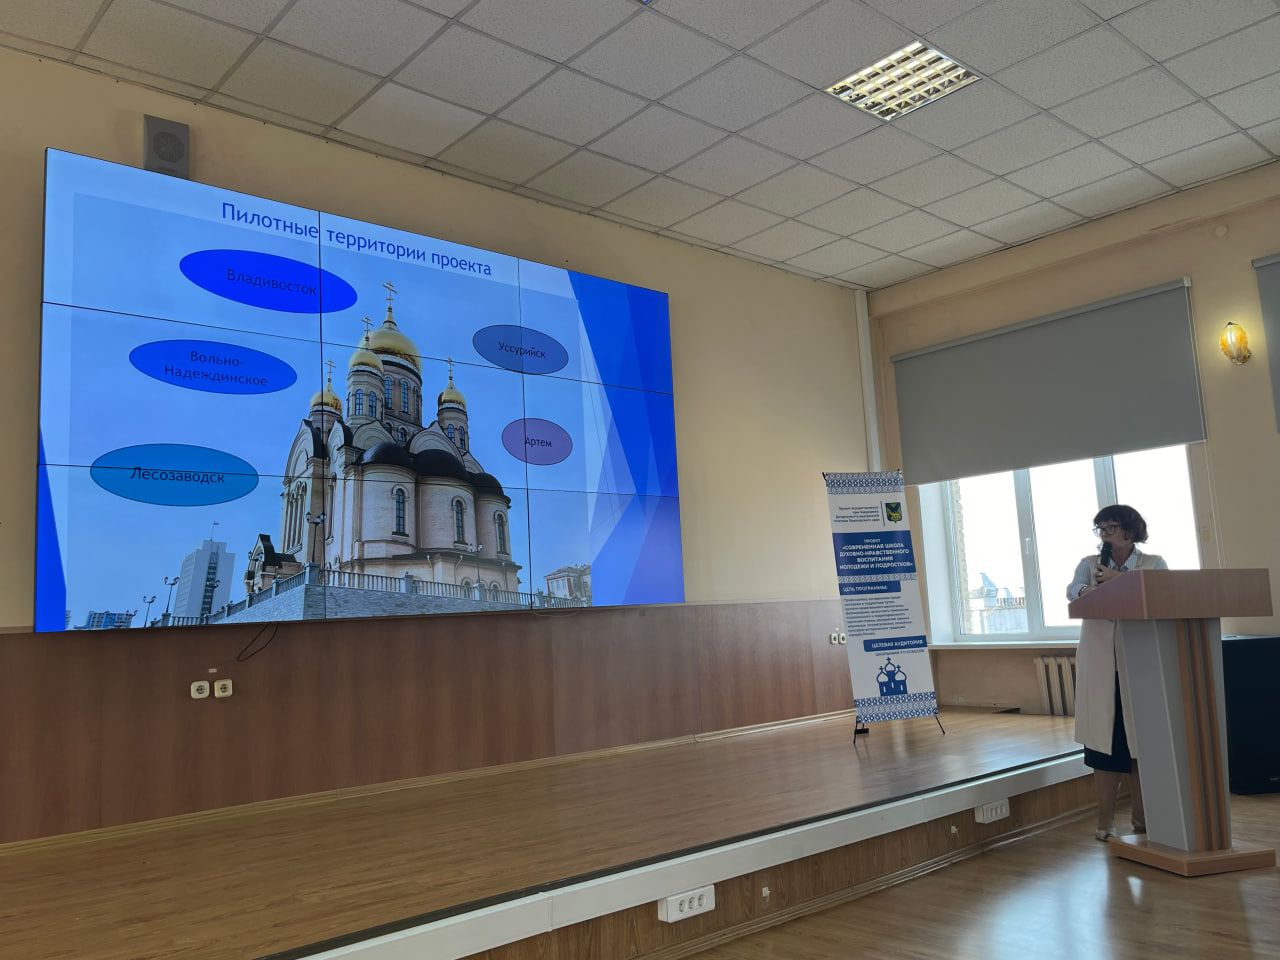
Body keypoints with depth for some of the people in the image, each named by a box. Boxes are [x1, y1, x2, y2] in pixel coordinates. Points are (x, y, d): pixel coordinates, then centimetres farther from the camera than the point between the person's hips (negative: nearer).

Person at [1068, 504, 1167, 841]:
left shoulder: (1154, 563, 8)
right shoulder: (1089, 563, 9)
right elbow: (1073, 590, -11)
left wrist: (1118, 579, -17)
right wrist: (1090, 591, -33)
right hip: (1101, 664, 0)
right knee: (1104, 740, 1)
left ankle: (1143, 821, 16)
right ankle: (1106, 822, 10)